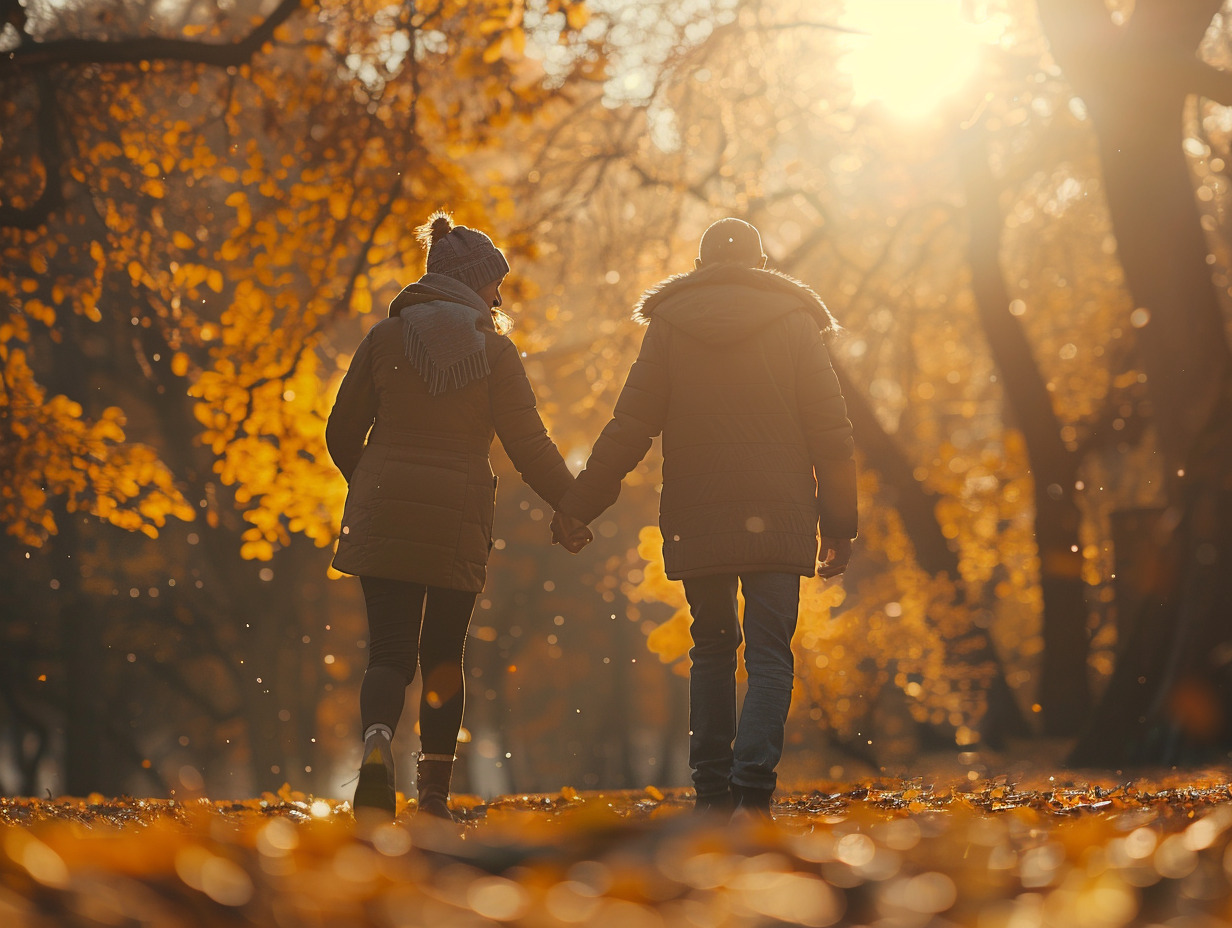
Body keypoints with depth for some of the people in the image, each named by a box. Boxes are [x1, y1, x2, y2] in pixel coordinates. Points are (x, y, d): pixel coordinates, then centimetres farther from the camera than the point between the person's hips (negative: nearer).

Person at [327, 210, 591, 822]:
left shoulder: (385, 337, 4)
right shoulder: (494, 349, 0)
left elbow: (341, 433, 7)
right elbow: (529, 444, -2)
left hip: (383, 513, 1)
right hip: (459, 519, -1)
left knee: (389, 649, 1)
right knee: (443, 652, 13)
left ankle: (376, 743, -29)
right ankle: (434, 790, 13)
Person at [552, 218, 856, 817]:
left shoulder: (669, 325, 5)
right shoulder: (796, 323, 4)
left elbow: (630, 428, 1)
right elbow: (830, 434, 2)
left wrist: (577, 505, 8)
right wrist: (839, 526, 7)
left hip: (697, 520, 1)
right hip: (778, 517, -1)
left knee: (712, 650, 15)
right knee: (769, 655, -1)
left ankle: (712, 793, 13)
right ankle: (752, 792, -16)